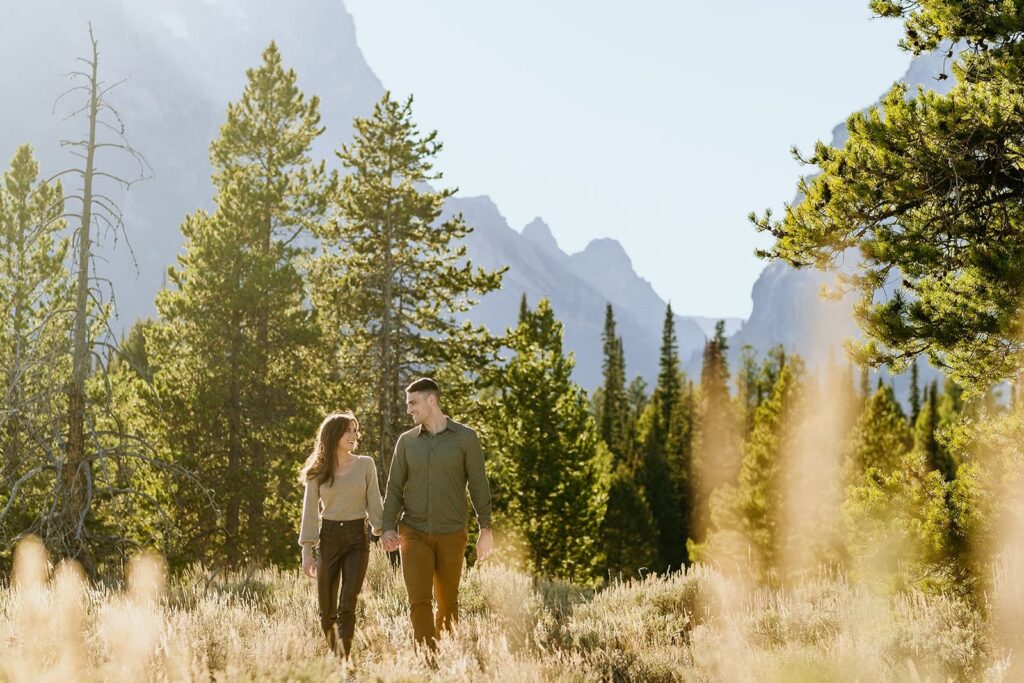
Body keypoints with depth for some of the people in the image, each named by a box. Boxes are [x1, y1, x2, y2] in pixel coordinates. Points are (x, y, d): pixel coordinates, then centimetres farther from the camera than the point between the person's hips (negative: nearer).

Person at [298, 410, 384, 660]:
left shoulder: (366, 464, 3)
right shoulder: (318, 471, 2)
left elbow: (374, 503, 5)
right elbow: (310, 512, 3)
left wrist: (384, 531, -8)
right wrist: (307, 552, -2)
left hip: (357, 538, -1)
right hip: (328, 537, 1)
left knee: (347, 607, -11)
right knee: (327, 609, 7)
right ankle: (334, 654, 29)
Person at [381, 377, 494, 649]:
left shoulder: (465, 438, 0)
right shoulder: (406, 441, 8)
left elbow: (478, 485, 1)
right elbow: (394, 487, 8)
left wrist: (485, 528, -2)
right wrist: (388, 527, -5)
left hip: (451, 534, -1)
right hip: (414, 533, 1)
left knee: (448, 602, 7)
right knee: (419, 601, -9)